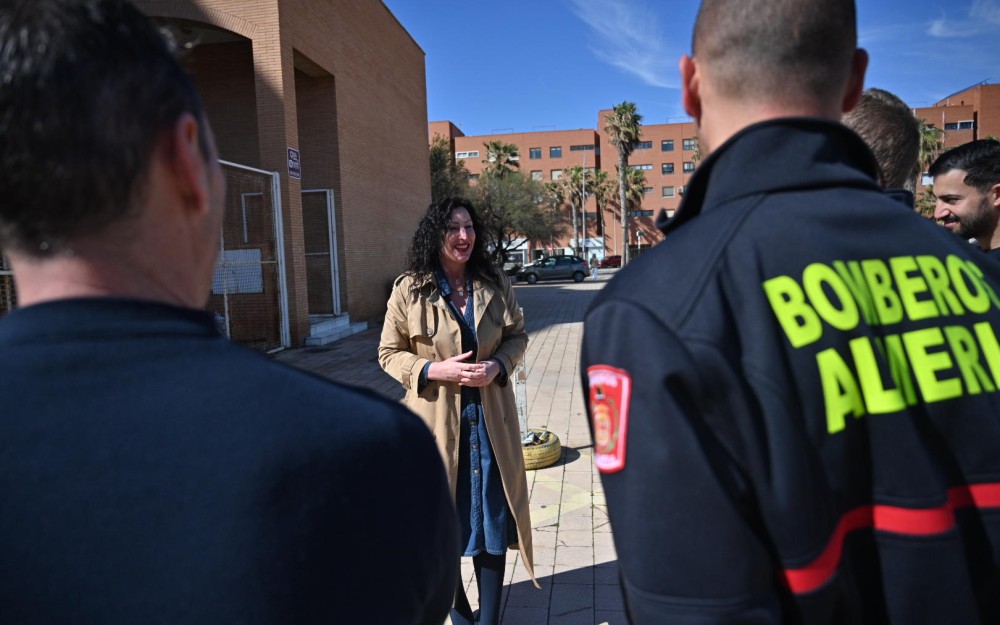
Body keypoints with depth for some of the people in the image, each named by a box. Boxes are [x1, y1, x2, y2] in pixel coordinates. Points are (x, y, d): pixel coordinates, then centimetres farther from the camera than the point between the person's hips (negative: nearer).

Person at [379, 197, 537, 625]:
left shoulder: (495, 284, 1)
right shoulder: (408, 290, -7)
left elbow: (518, 335, 11)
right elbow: (389, 353, -1)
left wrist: (498, 365, -10)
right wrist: (436, 370, -17)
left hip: (489, 417, 2)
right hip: (436, 418, -2)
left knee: (492, 515, 8)